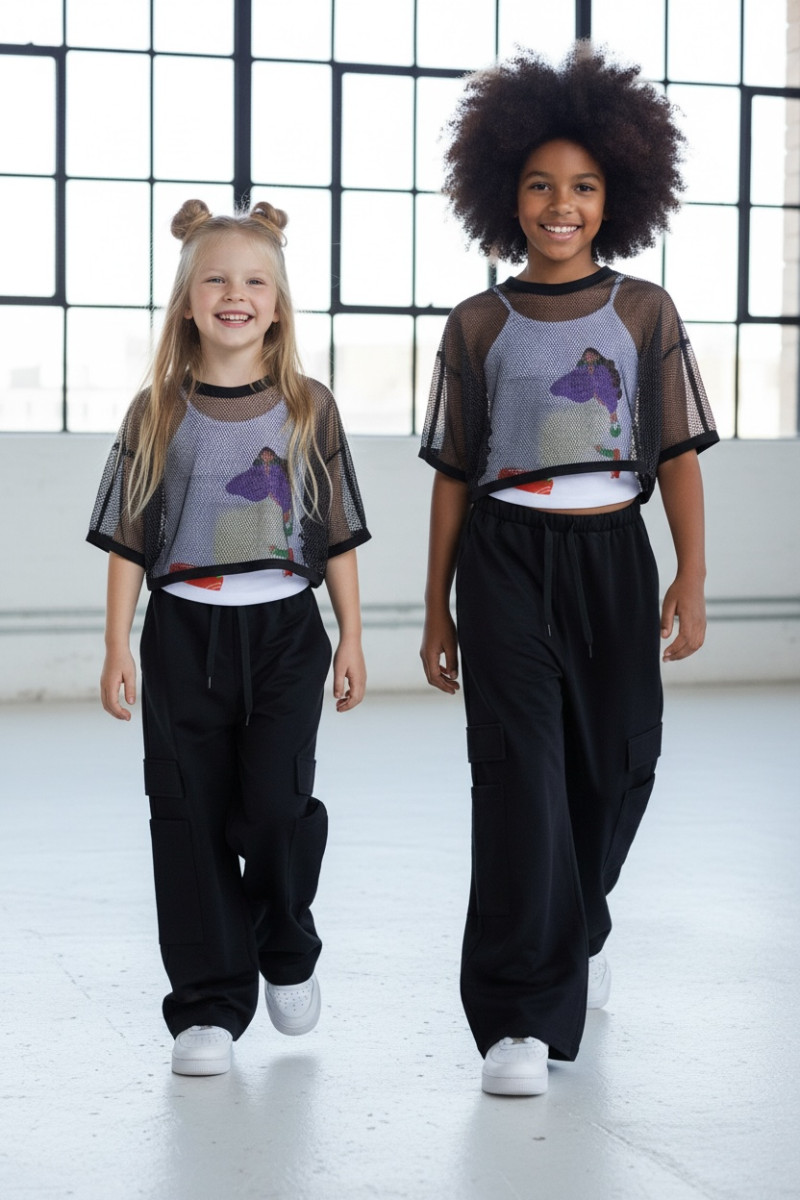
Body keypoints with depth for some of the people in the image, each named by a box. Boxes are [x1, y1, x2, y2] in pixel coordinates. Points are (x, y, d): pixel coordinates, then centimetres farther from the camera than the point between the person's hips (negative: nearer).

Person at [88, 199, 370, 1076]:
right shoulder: (158, 413, 3)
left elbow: (338, 535, 8)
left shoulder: (308, 408, 4)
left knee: (275, 805, -12)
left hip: (284, 631, -1)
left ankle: (288, 953, 18)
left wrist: (352, 639, 5)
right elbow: (128, 539, 4)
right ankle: (208, 1005, 10)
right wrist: (117, 648, -1)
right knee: (190, 816, 1)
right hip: (184, 632, 1)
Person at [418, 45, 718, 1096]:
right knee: (520, 769, -11)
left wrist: (691, 576, -9)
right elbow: (454, 476, 7)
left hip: (612, 555, 2)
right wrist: (436, 608, 7)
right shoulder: (478, 326, 4)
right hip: (507, 562, -2)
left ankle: (578, 930, 41)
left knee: (616, 763, 10)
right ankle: (524, 1018, -9)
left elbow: (678, 455, 2)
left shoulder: (644, 314, 5)